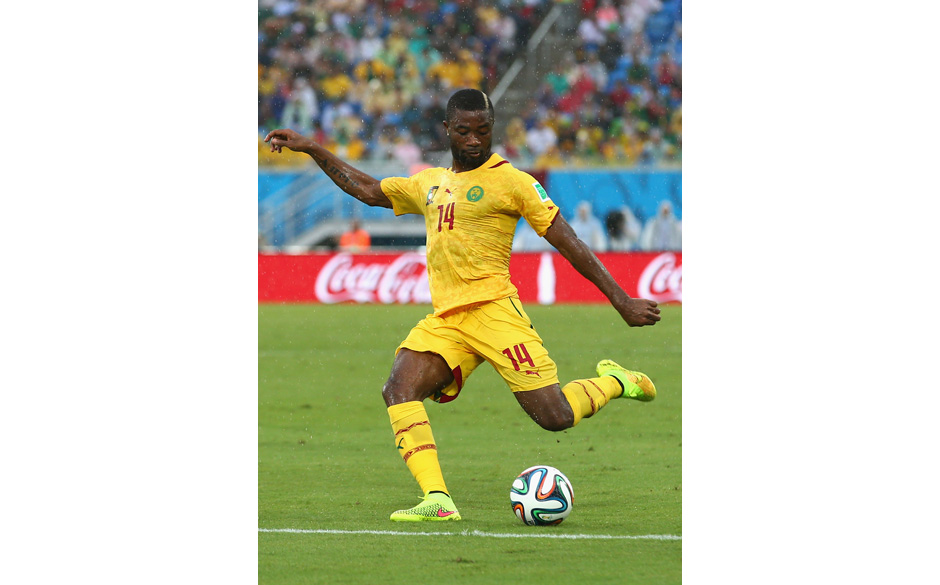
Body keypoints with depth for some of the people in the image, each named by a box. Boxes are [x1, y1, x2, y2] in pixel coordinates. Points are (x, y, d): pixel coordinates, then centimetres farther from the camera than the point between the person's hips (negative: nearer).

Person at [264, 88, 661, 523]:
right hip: (444, 320, 5)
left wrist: (622, 302, -2)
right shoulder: (430, 184, 19)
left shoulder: (510, 181, 1)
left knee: (555, 418, -13)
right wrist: (311, 149, 28)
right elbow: (367, 190, 33)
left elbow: (569, 243, 0)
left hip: (493, 309, -5)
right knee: (399, 388, -22)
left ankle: (615, 381, 19)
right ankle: (436, 499, -30)